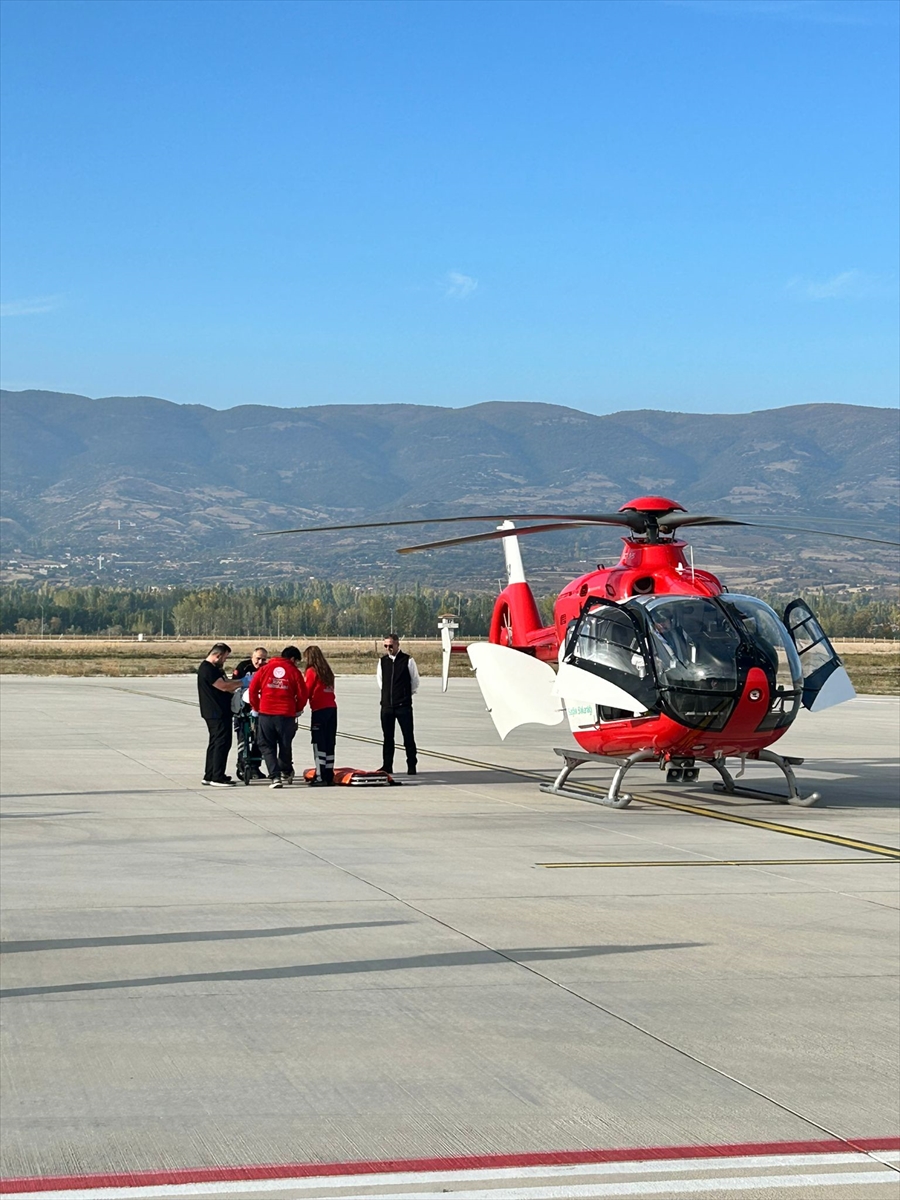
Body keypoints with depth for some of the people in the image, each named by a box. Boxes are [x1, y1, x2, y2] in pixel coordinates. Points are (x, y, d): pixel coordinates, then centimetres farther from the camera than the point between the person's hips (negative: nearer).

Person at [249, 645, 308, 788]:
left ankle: (275, 776, -5)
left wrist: (256, 707, 18)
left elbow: (253, 689, 6)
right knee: (285, 745, 18)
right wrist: (297, 710, 19)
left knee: (267, 746, 7)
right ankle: (286, 773, 34)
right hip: (286, 715, 0)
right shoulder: (294, 672, 1)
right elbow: (302, 695, 1)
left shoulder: (265, 669, 6)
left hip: (266, 714, 1)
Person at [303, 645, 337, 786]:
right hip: (332, 708, 7)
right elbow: (330, 690, 12)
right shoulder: (327, 671, 14)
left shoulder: (311, 671, -6)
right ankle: (329, 776, 14)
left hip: (319, 710, -7)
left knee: (319, 744, -4)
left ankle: (321, 777, -8)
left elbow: (306, 692, -6)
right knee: (329, 743, 11)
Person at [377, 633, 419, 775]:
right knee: (387, 737, 9)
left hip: (404, 705, -4)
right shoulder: (382, 661, 6)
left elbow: (415, 681, 3)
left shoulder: (408, 660, -6)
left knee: (408, 737, -1)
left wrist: (409, 694, 8)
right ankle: (387, 766, 15)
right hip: (387, 704, 4)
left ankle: (411, 766, 4)